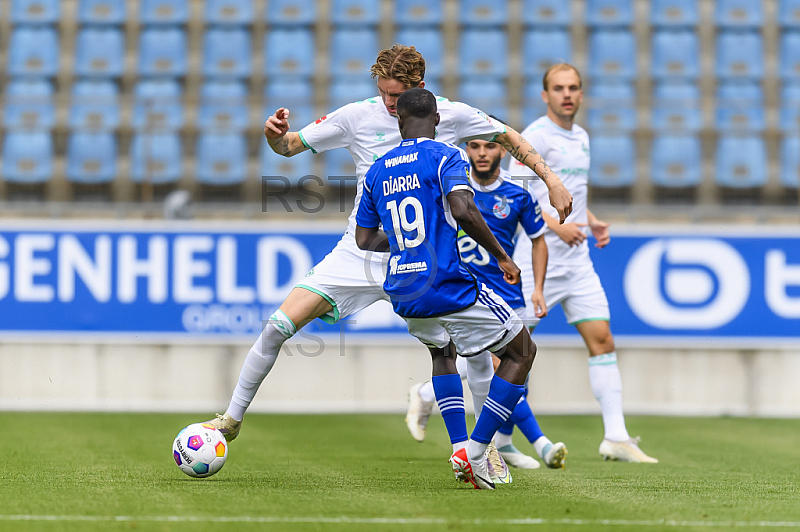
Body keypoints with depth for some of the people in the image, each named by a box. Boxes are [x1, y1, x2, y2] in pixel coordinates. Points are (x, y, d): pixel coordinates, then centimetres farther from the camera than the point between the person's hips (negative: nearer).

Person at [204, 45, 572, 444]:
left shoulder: (451, 116, -4)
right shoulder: (357, 116, -6)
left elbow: (508, 137, 12)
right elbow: (290, 146, 1)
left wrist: (550, 179, 7)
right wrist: (274, 134, -21)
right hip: (360, 255, 0)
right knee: (279, 325, -11)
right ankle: (232, 419, 6)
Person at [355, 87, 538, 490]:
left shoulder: (376, 171, 13)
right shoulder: (445, 156, -5)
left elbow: (364, 239, 19)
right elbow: (463, 212, -21)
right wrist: (502, 257, -11)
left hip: (403, 295, 6)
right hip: (448, 286, -6)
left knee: (441, 352, 34)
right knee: (521, 352, 10)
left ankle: (459, 446, 15)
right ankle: (477, 450, -2)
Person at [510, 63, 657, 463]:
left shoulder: (581, 138, 16)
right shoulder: (536, 135, -9)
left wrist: (592, 221, 11)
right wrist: (556, 226, -25)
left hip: (577, 260, 7)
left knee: (601, 339, 0)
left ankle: (616, 437, -1)